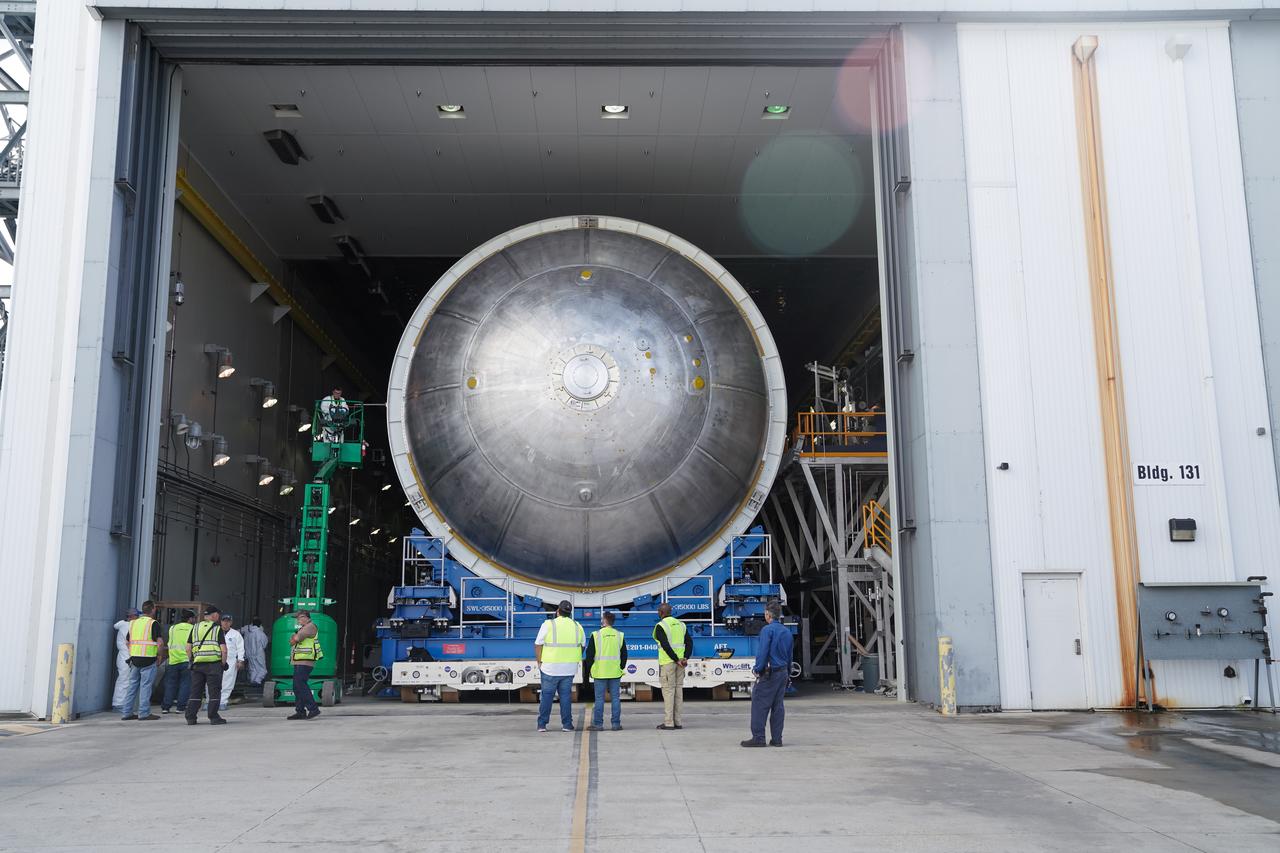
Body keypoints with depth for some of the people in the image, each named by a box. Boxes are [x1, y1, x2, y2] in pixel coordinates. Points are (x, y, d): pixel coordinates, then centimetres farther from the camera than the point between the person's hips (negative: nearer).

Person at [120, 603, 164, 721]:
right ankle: (144, 713, 0)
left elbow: (128, 642, 17)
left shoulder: (133, 623, 13)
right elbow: (160, 643, -15)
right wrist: (158, 655, 1)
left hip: (134, 659, 6)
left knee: (132, 685, 12)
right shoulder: (153, 623, -8)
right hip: (148, 660, -6)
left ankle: (126, 712, 14)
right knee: (146, 686, -1)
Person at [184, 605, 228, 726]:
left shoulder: (195, 628, 11)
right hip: (214, 663, -4)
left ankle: (190, 718, 9)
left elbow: (188, 648, 8)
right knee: (214, 692, 2)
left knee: (195, 692, 10)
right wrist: (223, 663, 3)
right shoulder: (217, 629, -1)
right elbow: (223, 649, -8)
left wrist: (192, 661, 16)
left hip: (198, 664, 4)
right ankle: (213, 718, 1)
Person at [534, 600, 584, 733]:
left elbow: (538, 645, -7)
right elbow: (582, 646, 14)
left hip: (550, 667, -3)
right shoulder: (578, 627, 5)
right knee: (565, 695, 9)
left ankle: (542, 724, 9)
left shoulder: (548, 624, -8)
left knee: (547, 695, 6)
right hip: (569, 668, 3)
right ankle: (567, 724, 8)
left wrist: (539, 662, 3)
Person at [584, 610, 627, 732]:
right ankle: (616, 724, 6)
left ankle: (598, 724, 5)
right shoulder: (620, 635, 4)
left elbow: (589, 655, -3)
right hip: (615, 673, 2)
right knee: (615, 698, 6)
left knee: (599, 698, 3)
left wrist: (588, 669, 9)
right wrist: (621, 669, 19)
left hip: (600, 672, -2)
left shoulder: (596, 635, -6)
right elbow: (624, 655, 9)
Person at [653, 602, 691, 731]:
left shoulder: (660, 626, -8)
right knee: (678, 690, 10)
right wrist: (686, 658, -3)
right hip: (680, 662, 6)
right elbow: (689, 642, 6)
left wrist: (677, 660, -15)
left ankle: (668, 722, -3)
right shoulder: (680, 624, 13)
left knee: (668, 691, -3)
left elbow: (666, 645, -18)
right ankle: (678, 721, 13)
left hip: (667, 662, -6)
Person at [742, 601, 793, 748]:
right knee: (778, 706, 10)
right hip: (783, 672, 8)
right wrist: (788, 673, 22)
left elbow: (763, 652, -17)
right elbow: (789, 655, 17)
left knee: (760, 705, -3)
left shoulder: (768, 630, -12)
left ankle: (758, 737, -4)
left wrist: (758, 669, -10)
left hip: (769, 673, -8)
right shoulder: (787, 632, 12)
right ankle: (777, 738, 10)